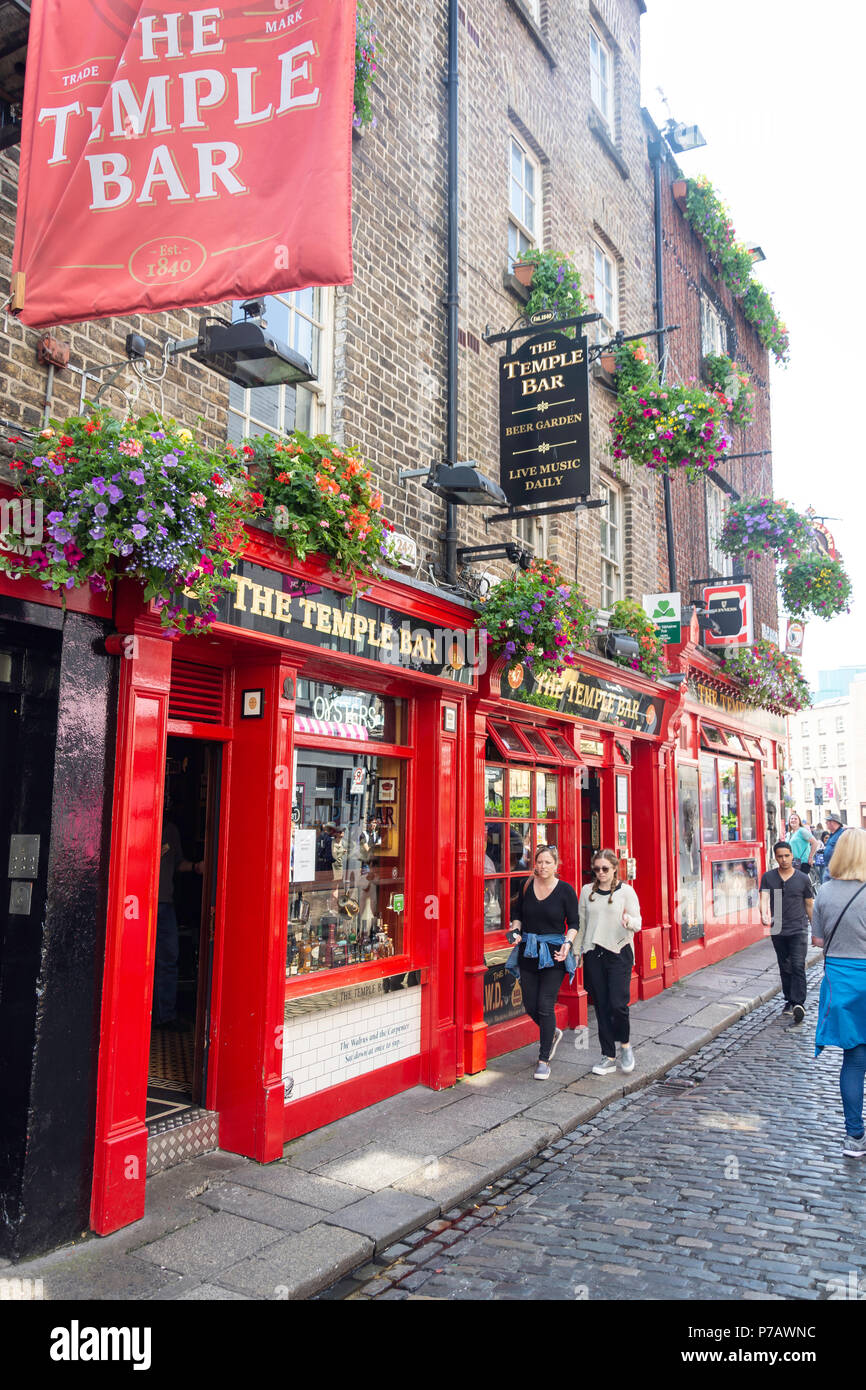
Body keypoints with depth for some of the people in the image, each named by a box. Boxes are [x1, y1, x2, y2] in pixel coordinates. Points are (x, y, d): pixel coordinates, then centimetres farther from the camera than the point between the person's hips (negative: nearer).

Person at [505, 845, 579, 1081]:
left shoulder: (566, 890, -6)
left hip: (554, 954, -4)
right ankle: (552, 1034, 39)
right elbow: (518, 914, 14)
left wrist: (568, 942, -17)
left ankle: (544, 1060, 9)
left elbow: (574, 923, -1)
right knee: (530, 1005, 8)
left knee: (545, 1005, -6)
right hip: (528, 952, 4)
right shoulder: (526, 886, 2)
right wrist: (516, 931, -4)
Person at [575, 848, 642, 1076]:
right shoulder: (587, 891, 8)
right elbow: (581, 924, 14)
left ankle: (624, 1044, 17)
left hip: (619, 953, -3)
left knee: (618, 1003, -11)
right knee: (601, 1006, 5)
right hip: (593, 954, 3)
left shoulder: (626, 891, -1)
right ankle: (608, 1056, 15)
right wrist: (576, 951, 13)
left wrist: (629, 921, -26)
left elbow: (638, 923, -3)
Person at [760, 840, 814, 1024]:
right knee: (785, 967, 13)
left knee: (798, 966, -12)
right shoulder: (768, 877, 0)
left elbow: (809, 906, 6)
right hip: (777, 930, 2)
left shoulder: (803, 879, -1)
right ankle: (789, 1000, 26)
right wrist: (764, 914, -34)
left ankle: (799, 1003, -12)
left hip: (798, 929, -2)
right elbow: (764, 898, -13)